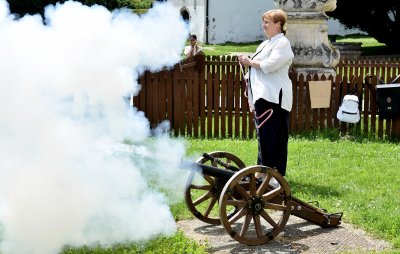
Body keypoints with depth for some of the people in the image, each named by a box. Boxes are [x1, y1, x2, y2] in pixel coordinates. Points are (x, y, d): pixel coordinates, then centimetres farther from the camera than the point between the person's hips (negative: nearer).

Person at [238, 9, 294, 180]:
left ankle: (277, 173, -2)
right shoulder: (266, 43, 23)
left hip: (273, 97, -9)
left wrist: (250, 62, -7)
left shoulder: (282, 43, -7)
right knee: (263, 135, 12)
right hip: (261, 96, 9)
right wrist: (247, 61, 9)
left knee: (274, 137, -7)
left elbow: (269, 65, -18)